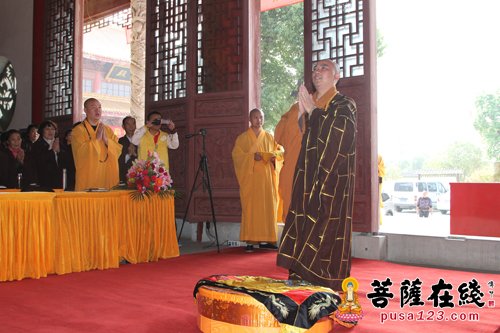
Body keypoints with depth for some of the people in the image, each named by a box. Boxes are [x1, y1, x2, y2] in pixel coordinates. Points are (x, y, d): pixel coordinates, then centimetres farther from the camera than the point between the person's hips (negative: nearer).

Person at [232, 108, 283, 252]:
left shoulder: (270, 137, 13)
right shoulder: (242, 137, 5)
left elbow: (280, 150, 12)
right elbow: (236, 154, -5)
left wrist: (274, 155, -10)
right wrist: (252, 156, -19)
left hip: (267, 178, 3)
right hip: (250, 177, -3)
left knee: (268, 207, 1)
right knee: (250, 207, -6)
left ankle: (267, 238, 8)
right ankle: (250, 240, -4)